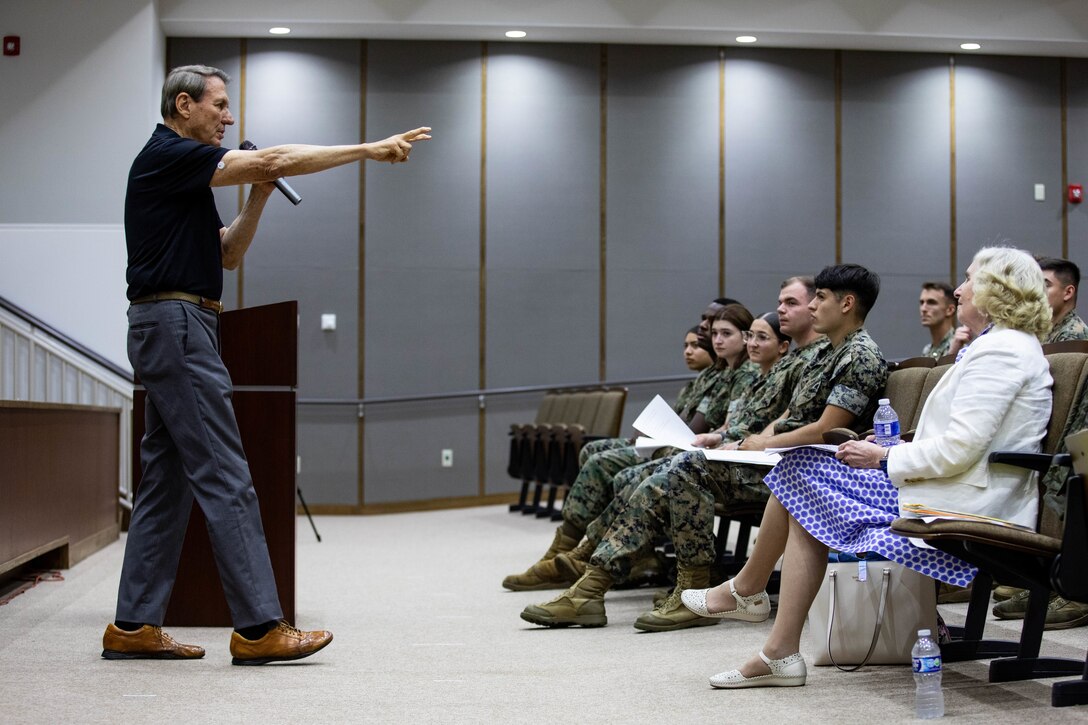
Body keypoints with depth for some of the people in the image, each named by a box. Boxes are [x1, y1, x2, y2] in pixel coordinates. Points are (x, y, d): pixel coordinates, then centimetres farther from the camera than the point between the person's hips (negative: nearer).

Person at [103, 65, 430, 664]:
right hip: (176, 326, -11)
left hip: (171, 331, 11)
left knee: (167, 481, 9)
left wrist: (258, 196, 7)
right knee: (224, 478, -11)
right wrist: (369, 150, -14)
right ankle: (258, 627, -10)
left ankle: (133, 626, 12)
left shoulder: (188, 175, 22)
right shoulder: (168, 155, -9)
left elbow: (228, 254, 21)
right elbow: (273, 160, -16)